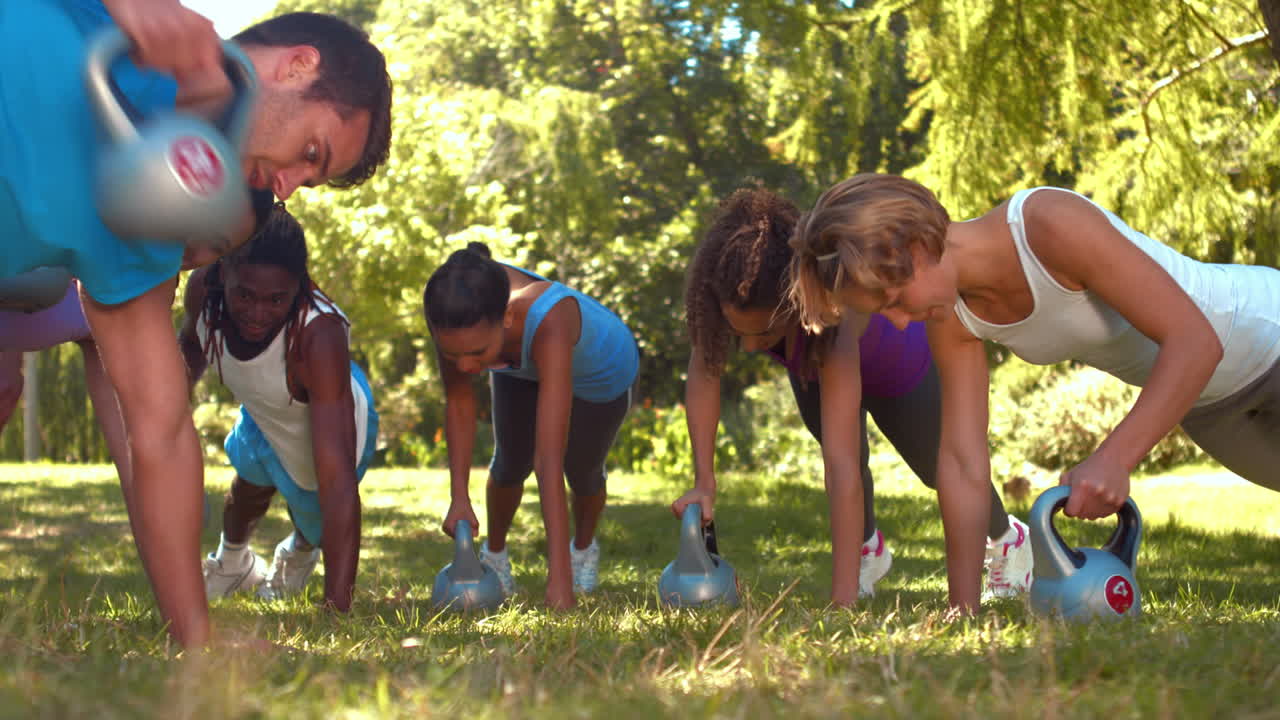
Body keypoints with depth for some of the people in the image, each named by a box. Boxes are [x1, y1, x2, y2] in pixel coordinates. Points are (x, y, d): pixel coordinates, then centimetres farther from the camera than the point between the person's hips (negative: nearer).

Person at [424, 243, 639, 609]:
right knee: (511, 464, 1)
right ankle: (494, 553, 33)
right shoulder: (448, 310, -39)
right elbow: (458, 400, -21)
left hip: (600, 370, -3)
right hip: (520, 364, 3)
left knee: (582, 471, 12)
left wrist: (559, 576, -54)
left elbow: (549, 459, -54)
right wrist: (459, 497, -28)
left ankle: (584, 547, 45)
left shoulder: (548, 324, -51)